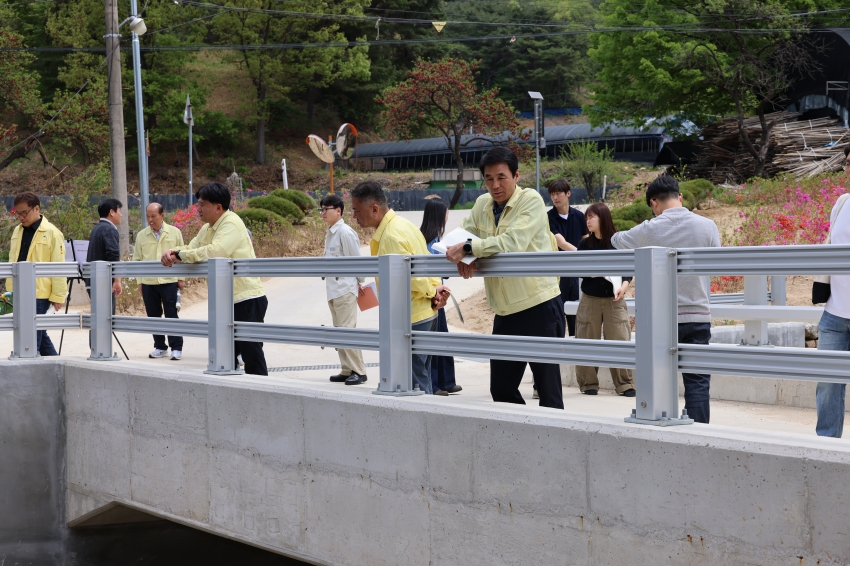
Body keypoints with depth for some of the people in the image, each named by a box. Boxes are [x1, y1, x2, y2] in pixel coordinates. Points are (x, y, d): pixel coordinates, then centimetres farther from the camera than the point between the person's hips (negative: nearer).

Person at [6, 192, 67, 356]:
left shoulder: (52, 233, -8)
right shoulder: (17, 231, 13)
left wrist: (58, 296, -11)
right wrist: (10, 289, 15)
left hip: (39, 293, -7)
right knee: (40, 334, 13)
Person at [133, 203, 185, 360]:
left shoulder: (174, 233, 2)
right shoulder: (141, 236, 7)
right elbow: (137, 259, 9)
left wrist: (181, 279, 1)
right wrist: (139, 281, 5)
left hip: (169, 281, -3)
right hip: (148, 282, 3)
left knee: (171, 315, -4)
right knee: (153, 316, 7)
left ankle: (176, 348, 1)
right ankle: (160, 347, 17)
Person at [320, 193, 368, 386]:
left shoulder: (345, 232, -14)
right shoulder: (330, 233, 13)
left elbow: (356, 260, -11)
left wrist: (360, 283, -3)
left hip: (345, 288, -9)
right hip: (333, 288, 9)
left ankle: (358, 371, -6)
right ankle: (347, 370, 19)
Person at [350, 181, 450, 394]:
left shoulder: (391, 235, -20)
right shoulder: (401, 225, 12)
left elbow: (411, 274, -22)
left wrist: (432, 292, -5)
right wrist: (435, 288, 0)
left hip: (411, 320, -10)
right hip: (425, 314, 10)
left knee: (415, 385, -5)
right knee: (421, 383, 15)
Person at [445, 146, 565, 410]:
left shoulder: (531, 200, -10)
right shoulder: (482, 204, 10)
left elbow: (513, 242, -22)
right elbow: (462, 235, 13)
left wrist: (468, 248, -23)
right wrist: (463, 258, -10)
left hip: (540, 306, -7)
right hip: (505, 311, 7)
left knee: (548, 388, -4)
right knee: (501, 390, 12)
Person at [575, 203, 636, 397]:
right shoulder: (585, 245, 4)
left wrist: (623, 286, -16)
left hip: (614, 300, -2)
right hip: (590, 299, 2)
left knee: (620, 341, -5)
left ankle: (625, 384, 3)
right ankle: (588, 383, 14)